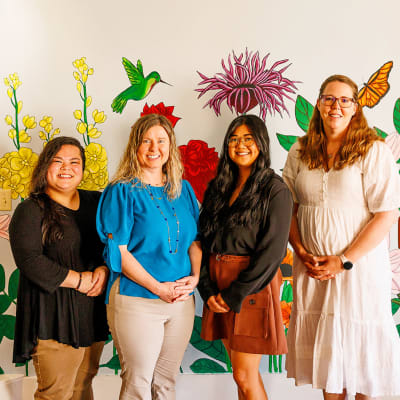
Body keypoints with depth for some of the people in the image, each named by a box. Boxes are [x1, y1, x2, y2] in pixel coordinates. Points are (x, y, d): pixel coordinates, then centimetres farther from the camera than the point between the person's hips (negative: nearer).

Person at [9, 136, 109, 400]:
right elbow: (29, 260, -16)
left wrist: (104, 270, -9)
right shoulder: (31, 211, -6)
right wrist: (79, 280, -16)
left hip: (93, 310, 5)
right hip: (53, 313, -5)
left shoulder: (95, 203, 11)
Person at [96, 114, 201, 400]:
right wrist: (158, 288, -15)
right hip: (136, 299, -5)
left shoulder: (183, 190, 10)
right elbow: (119, 251, -10)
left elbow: (195, 239, 13)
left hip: (182, 299, 5)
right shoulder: (122, 191, -5)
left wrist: (194, 276, -5)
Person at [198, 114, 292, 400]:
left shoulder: (275, 190, -6)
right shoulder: (218, 188, 12)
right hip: (219, 287, 6)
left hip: (252, 284, -5)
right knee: (243, 371, 12)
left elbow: (272, 250, -13)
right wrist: (208, 290, -4)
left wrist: (235, 295, -14)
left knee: (244, 375, -3)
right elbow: (204, 240, 8)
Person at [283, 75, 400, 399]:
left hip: (359, 266, -3)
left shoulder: (374, 151, -7)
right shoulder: (300, 152, 6)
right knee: (325, 348, 10)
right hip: (312, 269, 4)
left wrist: (344, 260, -15)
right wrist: (301, 252, -6)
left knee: (360, 346, 5)